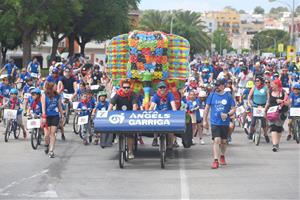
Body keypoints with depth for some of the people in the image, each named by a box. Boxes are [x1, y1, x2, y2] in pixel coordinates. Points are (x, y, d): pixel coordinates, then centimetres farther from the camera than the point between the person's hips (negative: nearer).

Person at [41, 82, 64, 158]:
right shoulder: (44, 95, -3)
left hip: (55, 116, 2)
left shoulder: (57, 96, 6)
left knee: (52, 133, -6)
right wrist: (44, 117, -16)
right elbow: (43, 106, -8)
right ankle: (46, 145, 27)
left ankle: (51, 151, -3)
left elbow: (60, 106, 14)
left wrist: (62, 115, 13)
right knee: (47, 134, -3)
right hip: (47, 116, -2)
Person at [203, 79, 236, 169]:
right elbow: (206, 108, 9)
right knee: (216, 140, -13)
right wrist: (204, 120, 6)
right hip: (215, 122, -1)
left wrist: (227, 114, -15)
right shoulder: (212, 95, 4)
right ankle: (215, 160, -16)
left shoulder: (228, 96, 1)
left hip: (225, 122, 1)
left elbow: (233, 109, 4)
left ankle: (222, 156, 37)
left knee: (224, 141, 12)